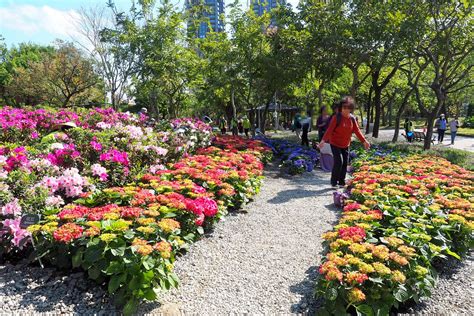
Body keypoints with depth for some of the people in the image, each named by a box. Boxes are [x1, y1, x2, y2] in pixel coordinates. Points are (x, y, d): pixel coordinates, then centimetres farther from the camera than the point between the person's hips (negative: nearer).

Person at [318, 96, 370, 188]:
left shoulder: (352, 118, 0)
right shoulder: (336, 117, -16)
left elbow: (357, 130, 5)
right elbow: (329, 129, -22)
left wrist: (364, 141, 1)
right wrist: (324, 140, -33)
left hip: (346, 145, 6)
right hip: (335, 144, -6)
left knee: (345, 163, 8)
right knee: (339, 162, -12)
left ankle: (342, 181, 21)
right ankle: (334, 181, 2)